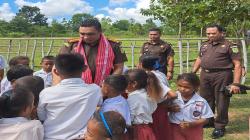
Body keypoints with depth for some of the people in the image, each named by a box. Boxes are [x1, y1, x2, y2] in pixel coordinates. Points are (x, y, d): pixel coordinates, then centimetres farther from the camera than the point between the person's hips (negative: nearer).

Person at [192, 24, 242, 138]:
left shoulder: (229, 46, -6)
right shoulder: (204, 45, 13)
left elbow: (237, 65, -9)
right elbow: (199, 60, 24)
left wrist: (236, 83, -17)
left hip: (222, 75, -6)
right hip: (205, 75, 6)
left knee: (221, 102, 3)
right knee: (206, 100, 16)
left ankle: (220, 126, 17)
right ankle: (207, 121, 35)